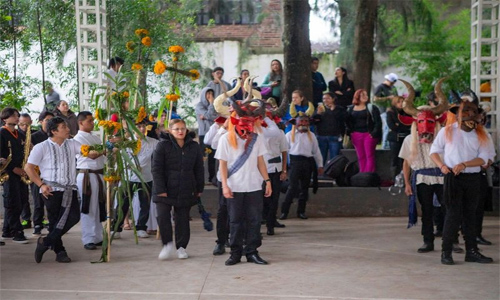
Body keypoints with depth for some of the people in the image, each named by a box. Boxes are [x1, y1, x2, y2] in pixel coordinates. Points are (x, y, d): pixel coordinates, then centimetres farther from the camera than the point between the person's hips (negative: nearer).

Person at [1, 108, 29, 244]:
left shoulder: (20, 135, 16)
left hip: (21, 172, 7)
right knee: (13, 203, -8)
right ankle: (17, 233, -4)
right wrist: (14, 169, -16)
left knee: (21, 202, 7)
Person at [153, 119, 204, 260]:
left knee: (182, 219, 6)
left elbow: (199, 169, 12)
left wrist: (199, 189, 8)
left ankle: (181, 247, 18)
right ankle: (167, 243, 4)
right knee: (162, 216, -12)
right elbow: (156, 169, -6)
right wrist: (160, 190, -13)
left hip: (186, 190, 2)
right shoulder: (162, 146, -3)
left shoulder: (194, 147, 7)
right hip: (165, 189, -2)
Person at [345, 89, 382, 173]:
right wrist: (350, 132, 0)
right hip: (356, 135, 4)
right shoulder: (350, 109, 11)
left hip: (369, 134, -3)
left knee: (369, 156, -6)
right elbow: (348, 122, 12)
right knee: (360, 157, 6)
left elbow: (378, 122, -6)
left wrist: (374, 133, -14)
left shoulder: (372, 108, 0)